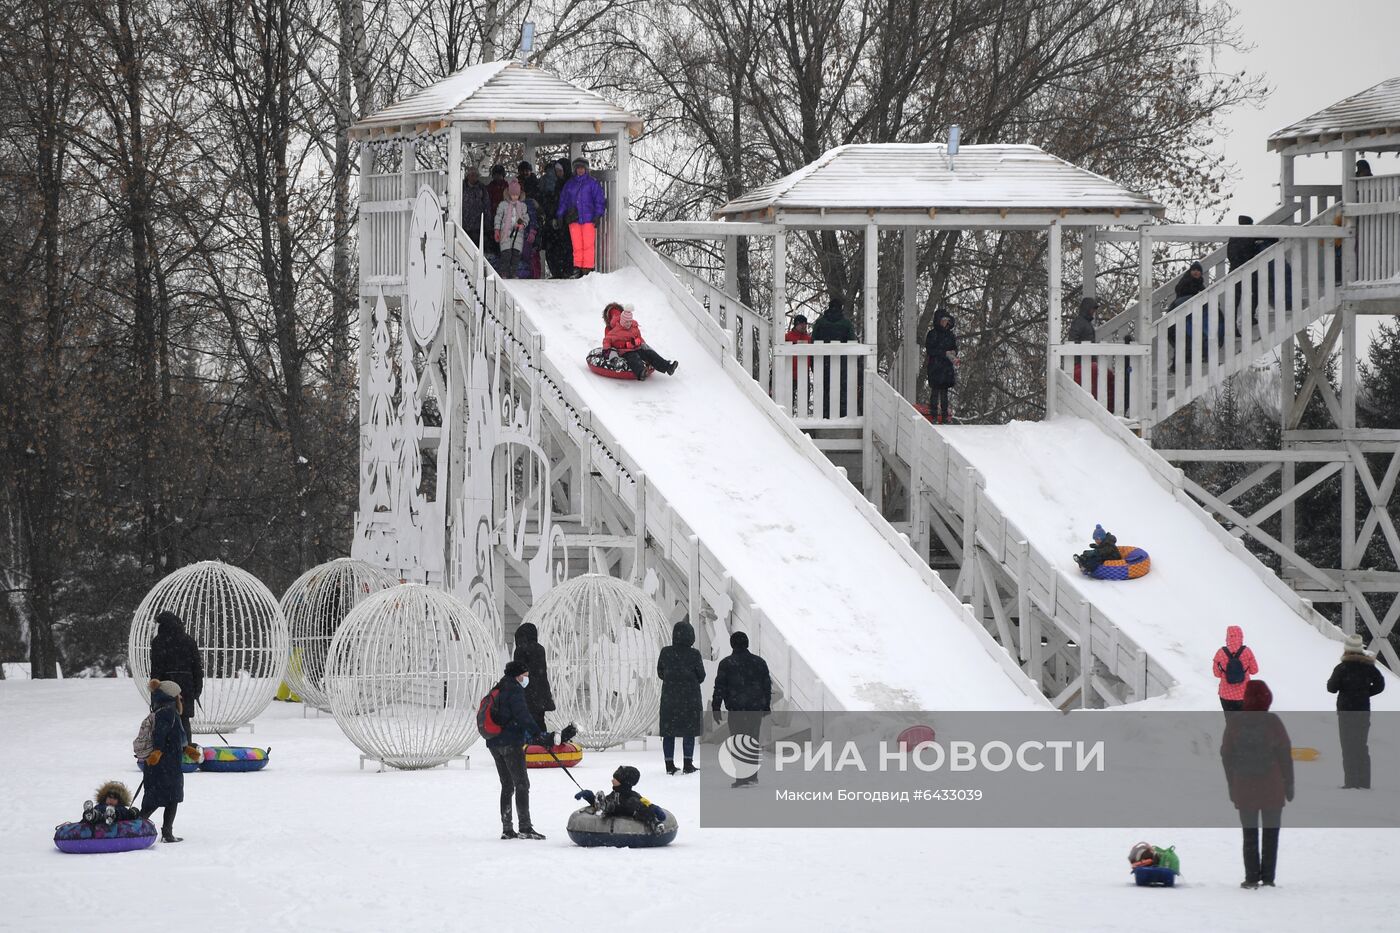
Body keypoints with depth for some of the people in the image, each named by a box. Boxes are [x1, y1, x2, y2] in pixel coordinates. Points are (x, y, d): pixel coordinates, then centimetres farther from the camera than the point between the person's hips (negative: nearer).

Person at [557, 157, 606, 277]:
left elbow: (599, 200, 3)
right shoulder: (569, 184, 16)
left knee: (588, 245, -7)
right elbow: (563, 201, 19)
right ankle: (577, 267, 4)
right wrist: (559, 216, 12)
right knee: (577, 245, 1)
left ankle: (587, 269, -6)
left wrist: (597, 215, -5)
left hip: (588, 218, -3)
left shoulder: (592, 183, 5)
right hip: (574, 219, 3)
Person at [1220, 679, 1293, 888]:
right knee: (1271, 833, 7)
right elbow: (1285, 755, -6)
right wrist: (1289, 785, 4)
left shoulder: (1234, 722, -3)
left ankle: (1252, 878, 5)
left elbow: (1226, 756, 3)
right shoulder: (1273, 722, -9)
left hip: (1244, 788, 2)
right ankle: (1268, 878, 3)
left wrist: (1232, 786, 12)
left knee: (1249, 834, 10)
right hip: (1272, 789, -2)